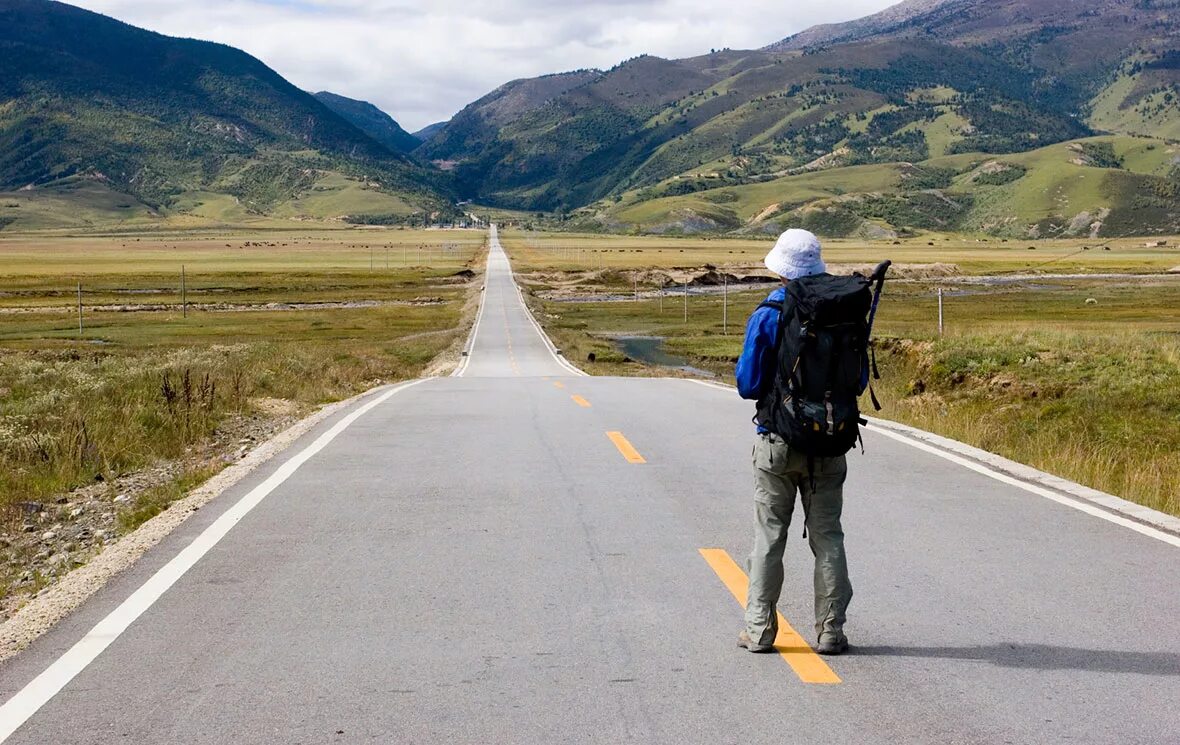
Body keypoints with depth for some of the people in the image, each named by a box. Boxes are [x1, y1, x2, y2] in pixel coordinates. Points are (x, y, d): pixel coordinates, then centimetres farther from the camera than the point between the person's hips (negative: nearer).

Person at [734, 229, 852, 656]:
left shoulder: (766, 317, -10)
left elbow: (748, 385, -11)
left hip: (778, 441, -2)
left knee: (769, 537, 6)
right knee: (827, 537, 9)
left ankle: (760, 630, 8)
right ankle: (830, 631, 9)